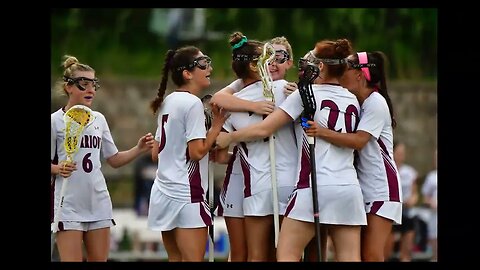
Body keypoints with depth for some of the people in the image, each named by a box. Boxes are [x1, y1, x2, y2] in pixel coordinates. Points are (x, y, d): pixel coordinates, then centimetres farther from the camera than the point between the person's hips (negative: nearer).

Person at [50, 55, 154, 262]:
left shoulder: (99, 119, 10)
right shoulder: (56, 121, -4)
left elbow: (114, 160, 16)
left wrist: (139, 149, 1)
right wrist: (58, 169, -22)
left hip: (99, 202, 5)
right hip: (70, 204, -5)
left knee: (99, 260, 6)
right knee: (72, 260, -8)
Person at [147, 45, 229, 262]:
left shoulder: (168, 102, 14)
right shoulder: (192, 103, -12)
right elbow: (197, 152, -17)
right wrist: (217, 125, -6)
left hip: (164, 193, 9)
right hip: (186, 195, -9)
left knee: (176, 260, 9)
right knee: (193, 260, -8)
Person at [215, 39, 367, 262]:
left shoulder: (306, 94, 0)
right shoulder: (352, 101, 15)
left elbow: (263, 129, -2)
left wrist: (228, 138, 12)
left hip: (315, 187, -5)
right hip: (350, 189, 6)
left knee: (286, 254, -3)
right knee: (349, 258, 1)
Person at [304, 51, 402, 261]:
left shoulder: (375, 102, -12)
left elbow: (359, 140, -22)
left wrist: (322, 132, -35)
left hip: (381, 188, -8)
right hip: (361, 188, 8)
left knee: (372, 255, -14)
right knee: (358, 254, 4)